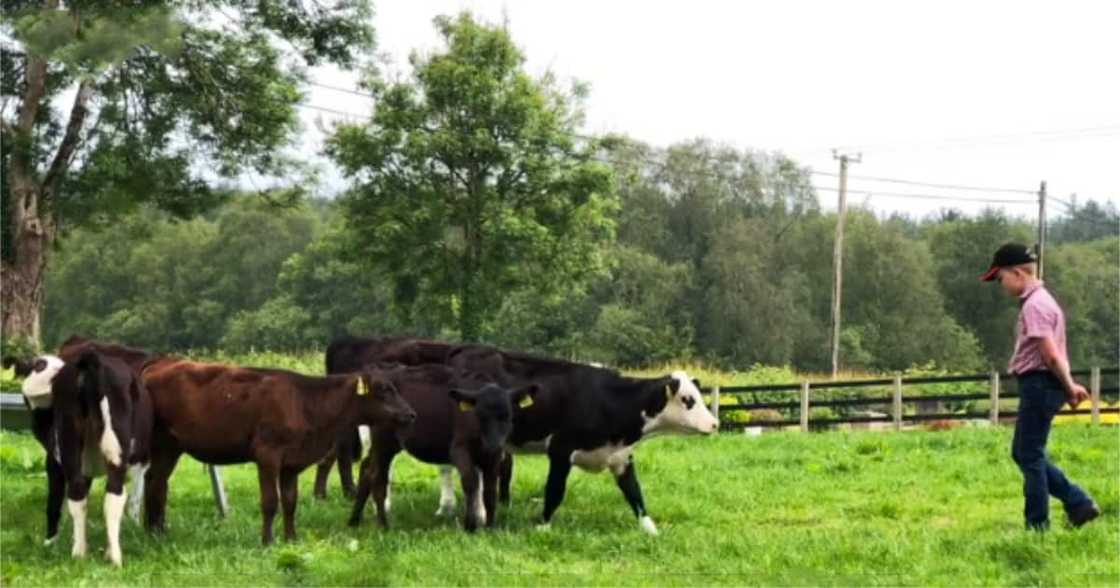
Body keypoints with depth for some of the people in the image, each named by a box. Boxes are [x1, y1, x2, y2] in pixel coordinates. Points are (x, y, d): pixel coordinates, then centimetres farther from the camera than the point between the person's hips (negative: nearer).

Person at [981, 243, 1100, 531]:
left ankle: (1037, 526, 6)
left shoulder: (1034, 305, -17)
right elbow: (1052, 354, 17)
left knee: (1030, 456, -2)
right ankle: (1079, 504, 16)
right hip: (1040, 385, 10)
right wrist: (1069, 387, 13)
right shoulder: (1039, 300, 16)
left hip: (1039, 385, -10)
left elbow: (1050, 355, -21)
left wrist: (1069, 387, -10)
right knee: (1022, 452, 16)